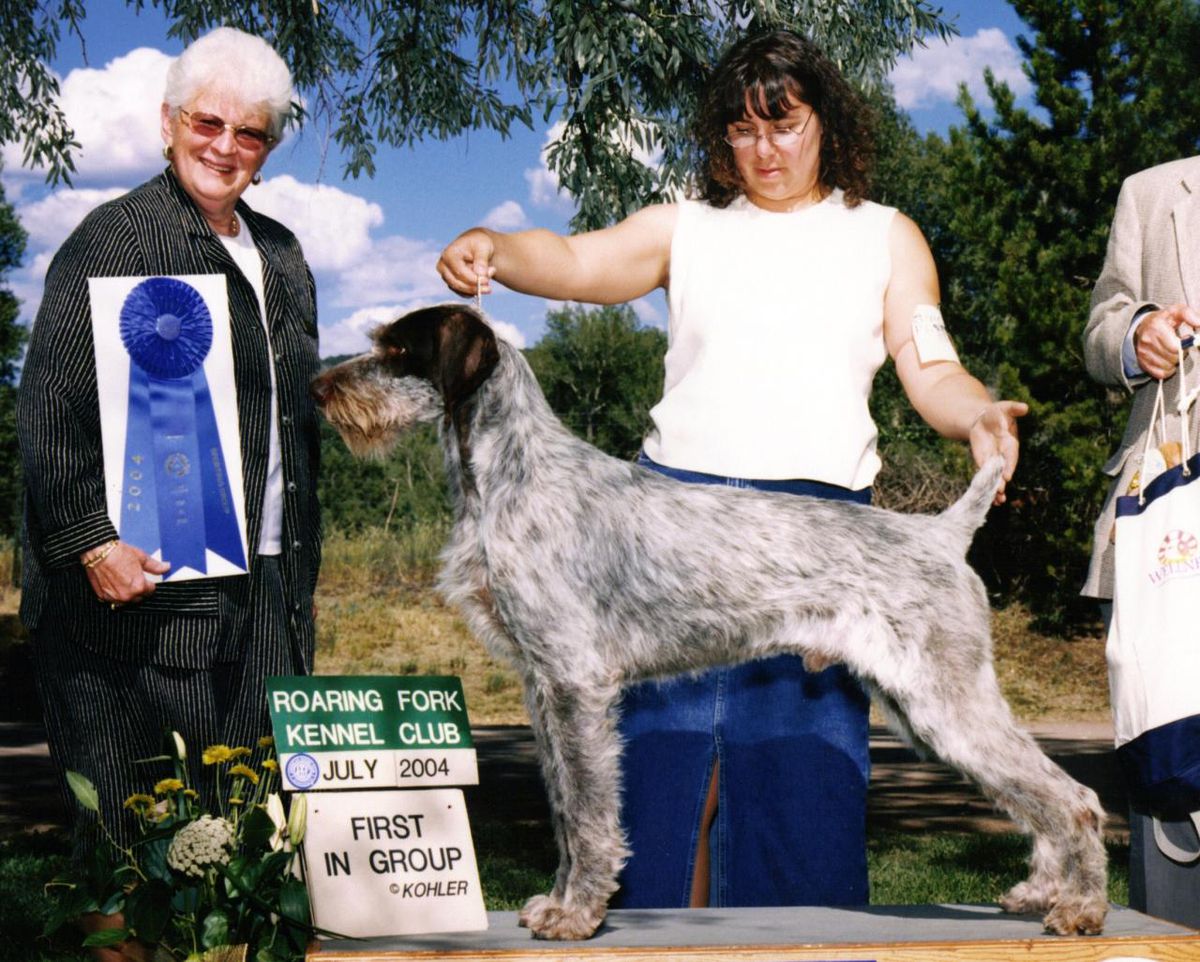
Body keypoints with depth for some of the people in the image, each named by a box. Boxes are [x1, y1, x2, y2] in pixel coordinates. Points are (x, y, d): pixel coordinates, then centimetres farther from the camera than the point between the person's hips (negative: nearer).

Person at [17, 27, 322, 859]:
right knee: (129, 830, -3)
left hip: (265, 593, 6)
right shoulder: (112, 239, -3)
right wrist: (91, 541, -18)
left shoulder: (281, 256, 18)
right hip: (143, 584, -6)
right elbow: (48, 409, -9)